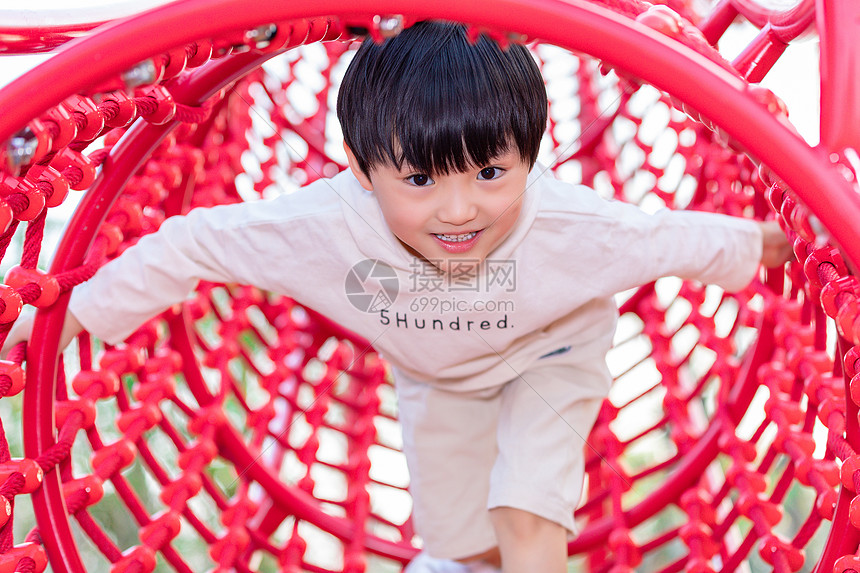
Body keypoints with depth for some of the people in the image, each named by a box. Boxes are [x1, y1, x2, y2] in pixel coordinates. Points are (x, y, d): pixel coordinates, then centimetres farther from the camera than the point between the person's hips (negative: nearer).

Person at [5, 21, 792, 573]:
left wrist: (756, 245, -3)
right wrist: (83, 310, -20)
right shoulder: (327, 224, -39)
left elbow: (671, 238, -22)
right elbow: (199, 242, -27)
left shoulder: (569, 226, -40)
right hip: (435, 377, 2)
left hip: (548, 357, -1)